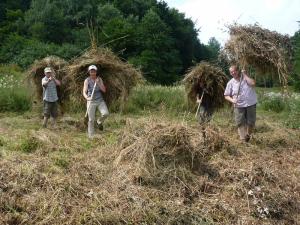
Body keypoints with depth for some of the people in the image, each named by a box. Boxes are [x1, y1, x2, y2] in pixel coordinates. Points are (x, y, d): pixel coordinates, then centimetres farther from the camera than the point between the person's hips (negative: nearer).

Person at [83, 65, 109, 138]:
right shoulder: (87, 80, -5)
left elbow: (104, 90, -2)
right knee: (91, 120, 0)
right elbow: (84, 92, -13)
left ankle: (99, 122, 14)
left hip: (100, 100, 2)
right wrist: (87, 97, -35)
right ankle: (91, 136, 13)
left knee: (105, 113, -20)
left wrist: (98, 83, -16)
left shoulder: (99, 79, 4)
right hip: (91, 101, -2)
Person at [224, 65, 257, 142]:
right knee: (240, 123, -3)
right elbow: (226, 95, 3)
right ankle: (243, 140, 5)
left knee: (251, 122, 4)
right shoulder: (230, 83, 1)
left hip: (251, 104, -1)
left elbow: (252, 83, -21)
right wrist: (231, 100, -17)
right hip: (239, 106, 1)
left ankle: (248, 135, 33)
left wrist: (245, 75, -14)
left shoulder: (246, 77, -1)